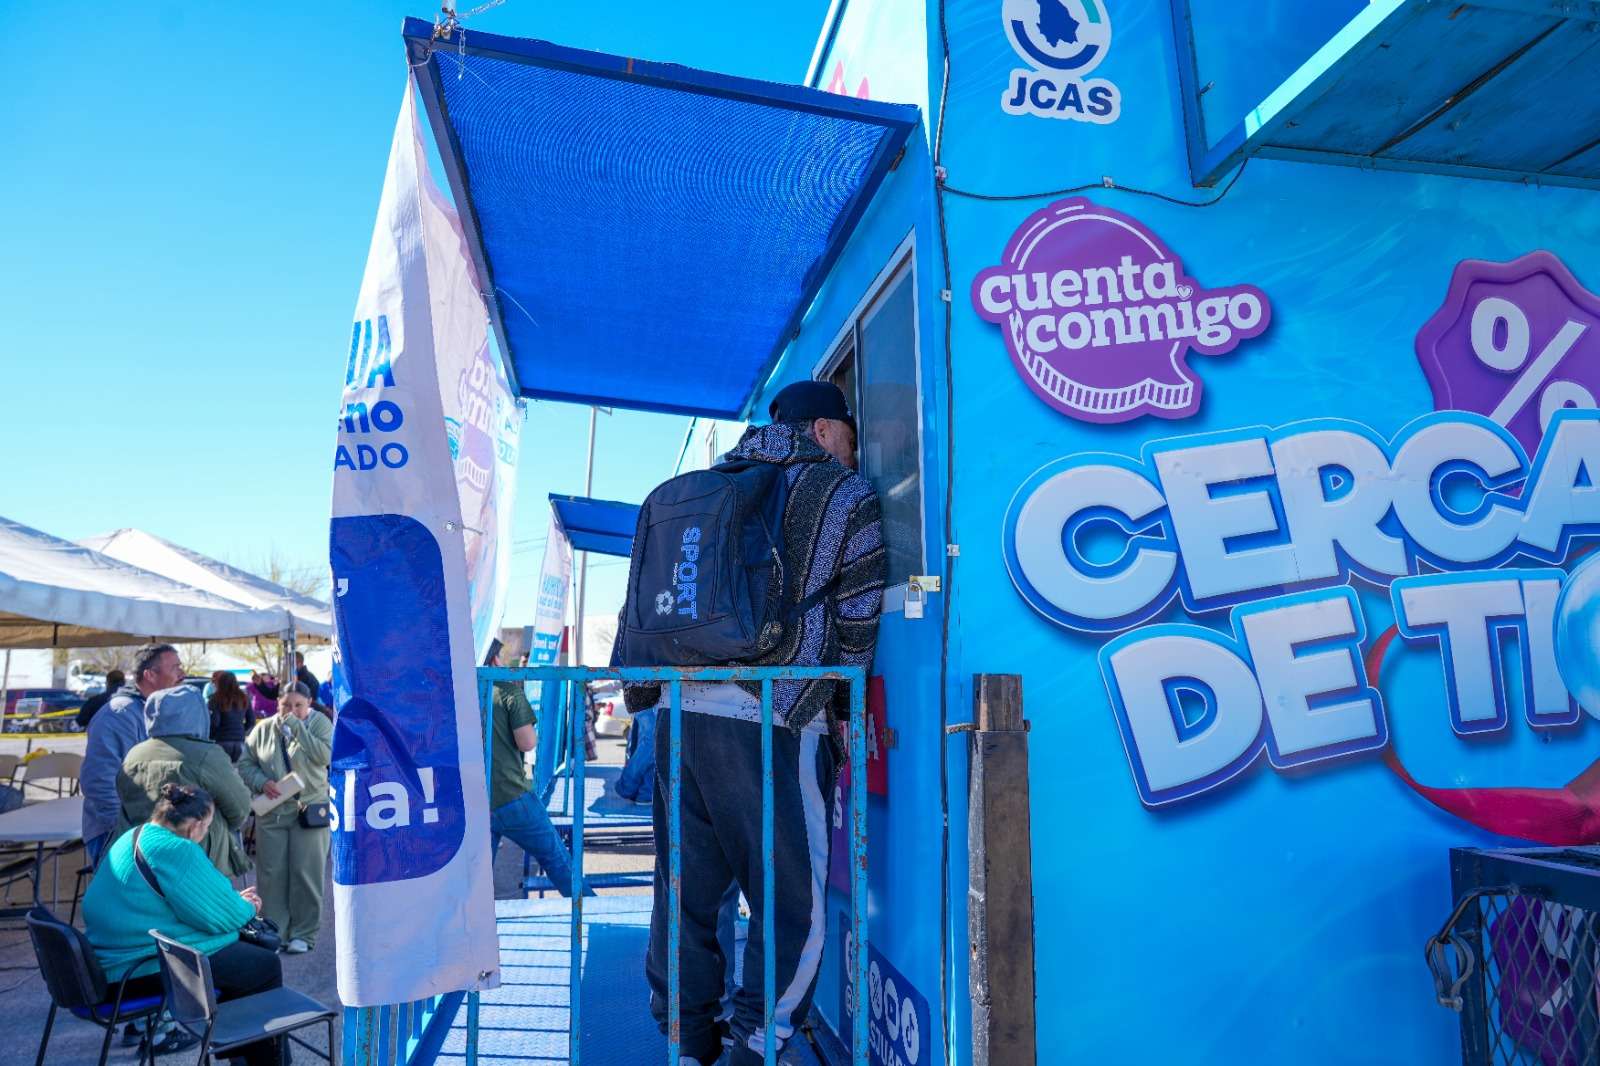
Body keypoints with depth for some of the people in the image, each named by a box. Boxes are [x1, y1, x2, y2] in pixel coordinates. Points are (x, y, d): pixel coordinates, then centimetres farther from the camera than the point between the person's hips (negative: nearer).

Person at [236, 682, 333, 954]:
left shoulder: (320, 723, -1)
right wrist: (262, 782, -8)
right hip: (271, 812, 3)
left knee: (306, 874, 1)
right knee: (271, 874, 6)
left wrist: (297, 727, -16)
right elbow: (245, 763, 11)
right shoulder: (263, 729, 7)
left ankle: (303, 934, 11)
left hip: (309, 810, -3)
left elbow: (324, 755, -16)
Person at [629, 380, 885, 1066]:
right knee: (793, 903, 5)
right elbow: (859, 620, 2)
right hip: (775, 717, -6)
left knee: (688, 888, 16)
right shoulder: (848, 494, 5)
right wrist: (840, 707, 14)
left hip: (680, 708, 7)